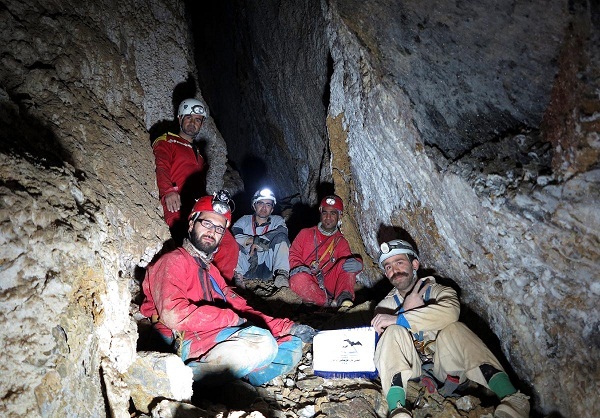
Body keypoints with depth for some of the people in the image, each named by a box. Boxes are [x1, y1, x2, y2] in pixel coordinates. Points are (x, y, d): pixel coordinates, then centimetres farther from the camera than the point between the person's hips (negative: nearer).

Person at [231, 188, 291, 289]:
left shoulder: (277, 220, 12)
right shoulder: (245, 220, 11)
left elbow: (282, 231, -13)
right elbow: (232, 235, -9)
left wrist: (257, 240, -18)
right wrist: (253, 240, -21)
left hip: (267, 270, 0)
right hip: (246, 269, 1)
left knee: (281, 237, -19)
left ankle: (281, 274, -31)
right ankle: (237, 275, -24)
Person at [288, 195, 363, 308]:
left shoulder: (341, 241, 15)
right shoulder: (306, 233, 14)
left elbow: (349, 259, 1)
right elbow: (293, 254, 8)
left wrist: (357, 264, -24)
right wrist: (298, 267, -16)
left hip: (328, 284, 2)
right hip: (308, 285, -1)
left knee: (347, 263, -18)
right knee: (298, 279, -34)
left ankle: (344, 297, -34)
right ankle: (330, 303, -34)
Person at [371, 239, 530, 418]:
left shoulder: (436, 290, 7)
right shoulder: (386, 305, 13)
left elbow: (451, 310, -20)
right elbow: (376, 341, -5)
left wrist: (399, 319, -25)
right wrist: (406, 310, -13)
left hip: (445, 368, -1)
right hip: (411, 373, 1)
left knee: (452, 328, -28)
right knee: (394, 333, -26)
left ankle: (510, 397, -39)